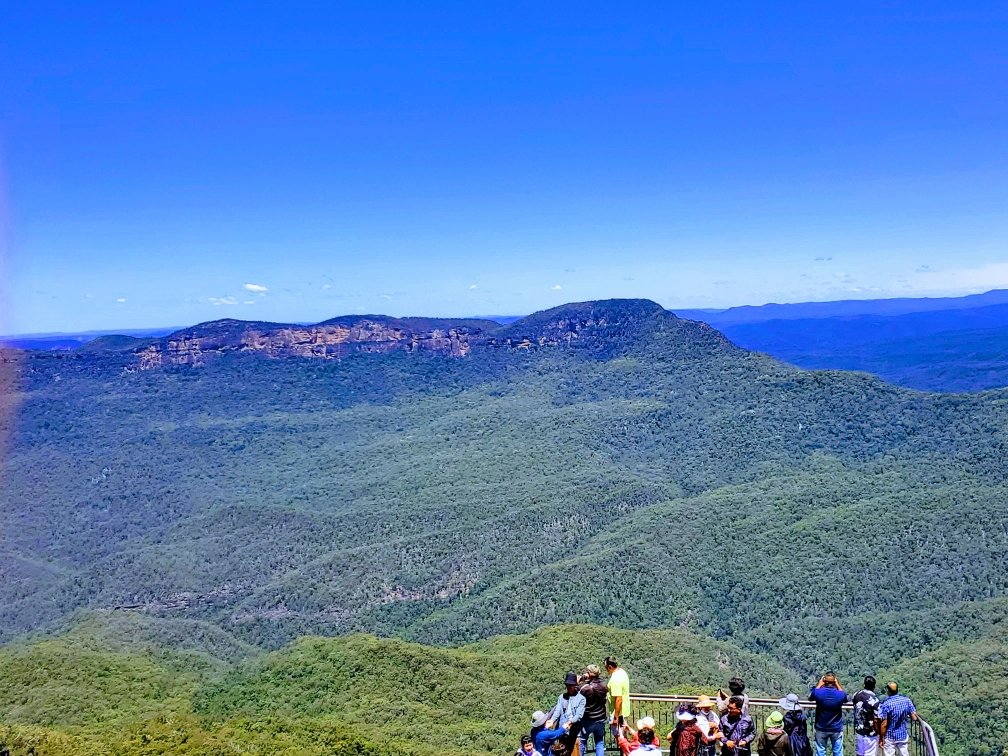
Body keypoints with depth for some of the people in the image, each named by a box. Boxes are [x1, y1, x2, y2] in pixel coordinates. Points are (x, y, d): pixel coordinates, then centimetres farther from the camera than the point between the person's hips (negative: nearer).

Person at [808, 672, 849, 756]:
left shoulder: (818, 692, -18)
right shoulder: (840, 694, -16)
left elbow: (810, 697, 6)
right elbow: (845, 699, 9)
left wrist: (819, 684, 7)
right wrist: (838, 685, 8)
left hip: (821, 729, 0)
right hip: (837, 729, 0)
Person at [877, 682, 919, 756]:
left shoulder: (885, 704, -21)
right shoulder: (907, 701, -8)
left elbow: (884, 724, -18)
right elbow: (914, 718, -5)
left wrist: (881, 739, -8)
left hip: (890, 737, -4)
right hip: (903, 736, 4)